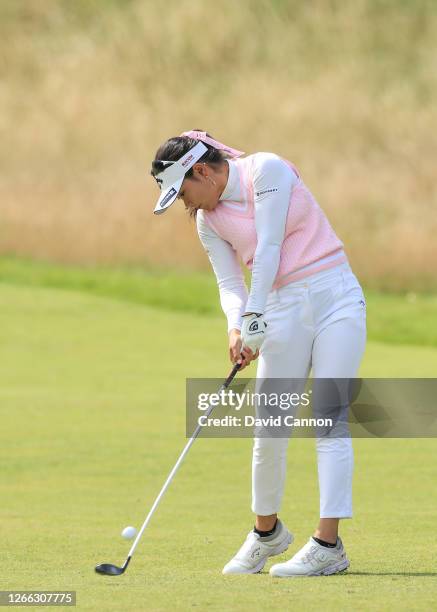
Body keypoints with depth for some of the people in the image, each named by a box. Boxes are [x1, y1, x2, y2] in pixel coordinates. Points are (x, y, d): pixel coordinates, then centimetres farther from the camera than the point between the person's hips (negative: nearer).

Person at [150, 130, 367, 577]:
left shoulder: (267, 170, -11)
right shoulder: (209, 221, 6)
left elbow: (269, 247, -17)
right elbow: (229, 283, 4)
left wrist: (254, 316, -20)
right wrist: (236, 327, -17)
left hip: (336, 297, -5)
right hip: (284, 310, 5)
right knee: (269, 432, 1)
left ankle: (328, 544, -15)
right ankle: (266, 532, 22)